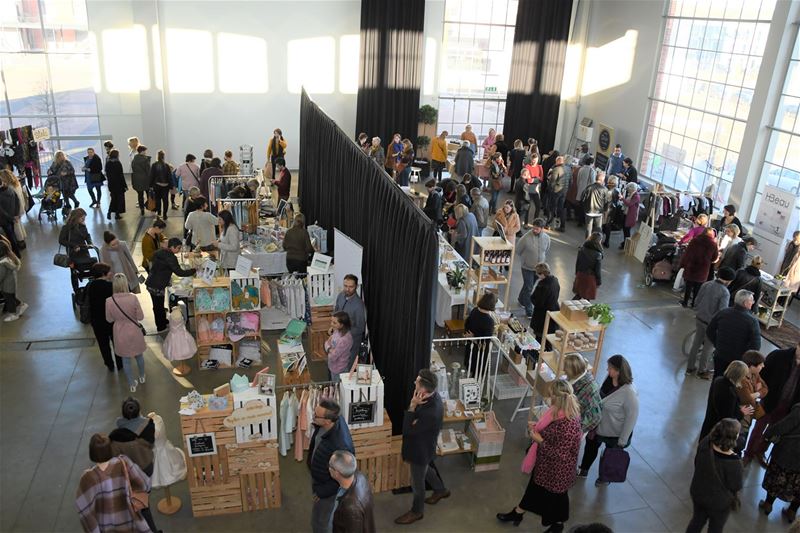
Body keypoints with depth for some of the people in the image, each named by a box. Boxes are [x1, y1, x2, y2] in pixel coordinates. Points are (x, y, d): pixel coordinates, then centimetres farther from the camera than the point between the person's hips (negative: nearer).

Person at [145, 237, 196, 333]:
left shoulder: (159, 252, 8)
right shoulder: (170, 258, -20)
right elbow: (179, 272, -21)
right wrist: (194, 270, -12)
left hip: (151, 283, 9)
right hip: (157, 286, -9)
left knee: (159, 305, 22)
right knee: (158, 306, 6)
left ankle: (164, 322, 38)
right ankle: (161, 328, 19)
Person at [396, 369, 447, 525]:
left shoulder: (430, 413, -42)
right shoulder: (432, 396, -15)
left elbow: (408, 430, -32)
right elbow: (417, 420, -1)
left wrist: (412, 406, -37)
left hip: (421, 449, -8)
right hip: (422, 445, 8)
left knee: (417, 482, 17)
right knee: (426, 469, 34)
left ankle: (417, 511, 43)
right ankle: (441, 490, 59)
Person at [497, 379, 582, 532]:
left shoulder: (568, 424, -37)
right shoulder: (562, 411, -10)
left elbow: (559, 454, -30)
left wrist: (540, 441, -24)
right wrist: (537, 427, -1)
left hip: (557, 469, -8)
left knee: (555, 495, 18)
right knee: (536, 486, 26)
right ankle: (518, 513, 46)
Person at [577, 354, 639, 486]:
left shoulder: (629, 393, -35)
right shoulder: (608, 379, -15)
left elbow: (631, 418, -25)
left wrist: (622, 441, -17)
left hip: (615, 434, -6)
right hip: (600, 426, 6)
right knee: (591, 445, 26)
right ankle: (583, 470, 54)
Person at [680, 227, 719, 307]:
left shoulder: (695, 240, -5)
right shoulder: (714, 244, -5)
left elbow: (687, 253, -4)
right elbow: (714, 258, 3)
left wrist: (683, 264, 2)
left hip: (691, 267, 0)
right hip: (703, 270, 0)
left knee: (688, 285, 11)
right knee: (698, 287, 9)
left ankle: (685, 302, 17)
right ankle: (694, 303, 15)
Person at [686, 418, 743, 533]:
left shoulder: (705, 444, -21)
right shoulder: (733, 462, -37)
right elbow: (737, 486, -18)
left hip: (698, 493, 4)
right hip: (718, 502, -4)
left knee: (697, 521, 28)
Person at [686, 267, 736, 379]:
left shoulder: (706, 284, -4)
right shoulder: (724, 292, -22)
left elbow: (696, 302, 3)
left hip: (699, 319, 6)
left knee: (696, 343, 18)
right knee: (708, 347, 12)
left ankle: (690, 368, 30)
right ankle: (702, 371, 26)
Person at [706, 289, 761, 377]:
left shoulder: (723, 313, -7)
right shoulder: (752, 321, -19)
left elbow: (709, 332, 2)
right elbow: (756, 345, -21)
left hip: (720, 357, 4)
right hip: (738, 360, -3)